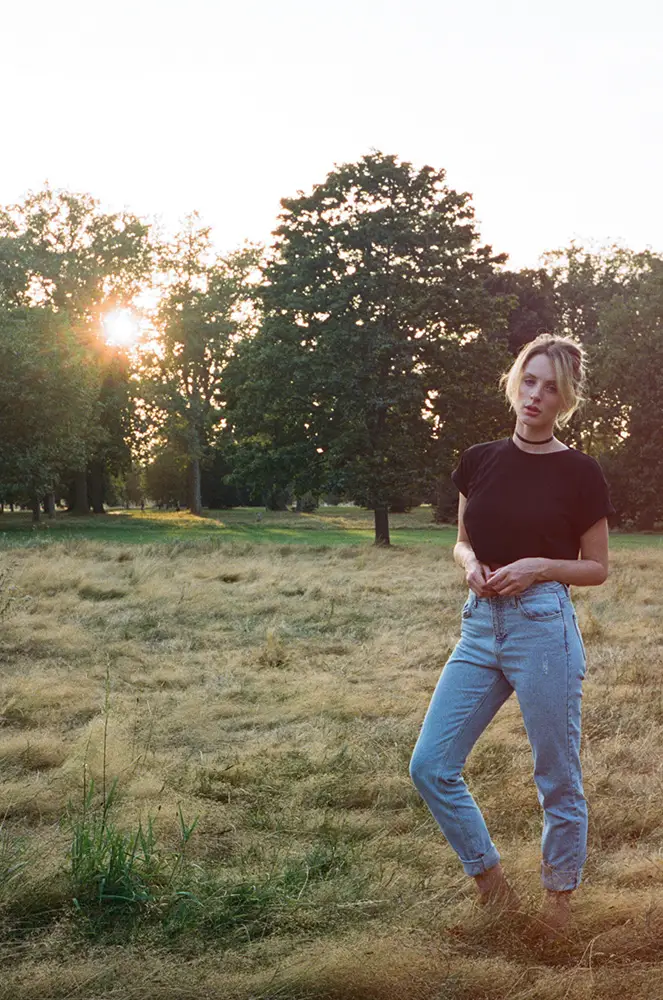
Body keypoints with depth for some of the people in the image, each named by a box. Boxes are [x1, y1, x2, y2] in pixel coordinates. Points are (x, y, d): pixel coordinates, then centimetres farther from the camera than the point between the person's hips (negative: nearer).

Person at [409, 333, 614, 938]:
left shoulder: (579, 474, -3)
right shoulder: (480, 462, 8)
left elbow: (597, 568, 3)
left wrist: (540, 567, -14)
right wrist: (470, 563, -4)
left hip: (545, 626, -5)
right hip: (481, 626, 5)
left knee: (558, 779, 5)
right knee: (431, 765, 2)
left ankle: (559, 901, 25)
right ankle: (491, 881, 20)